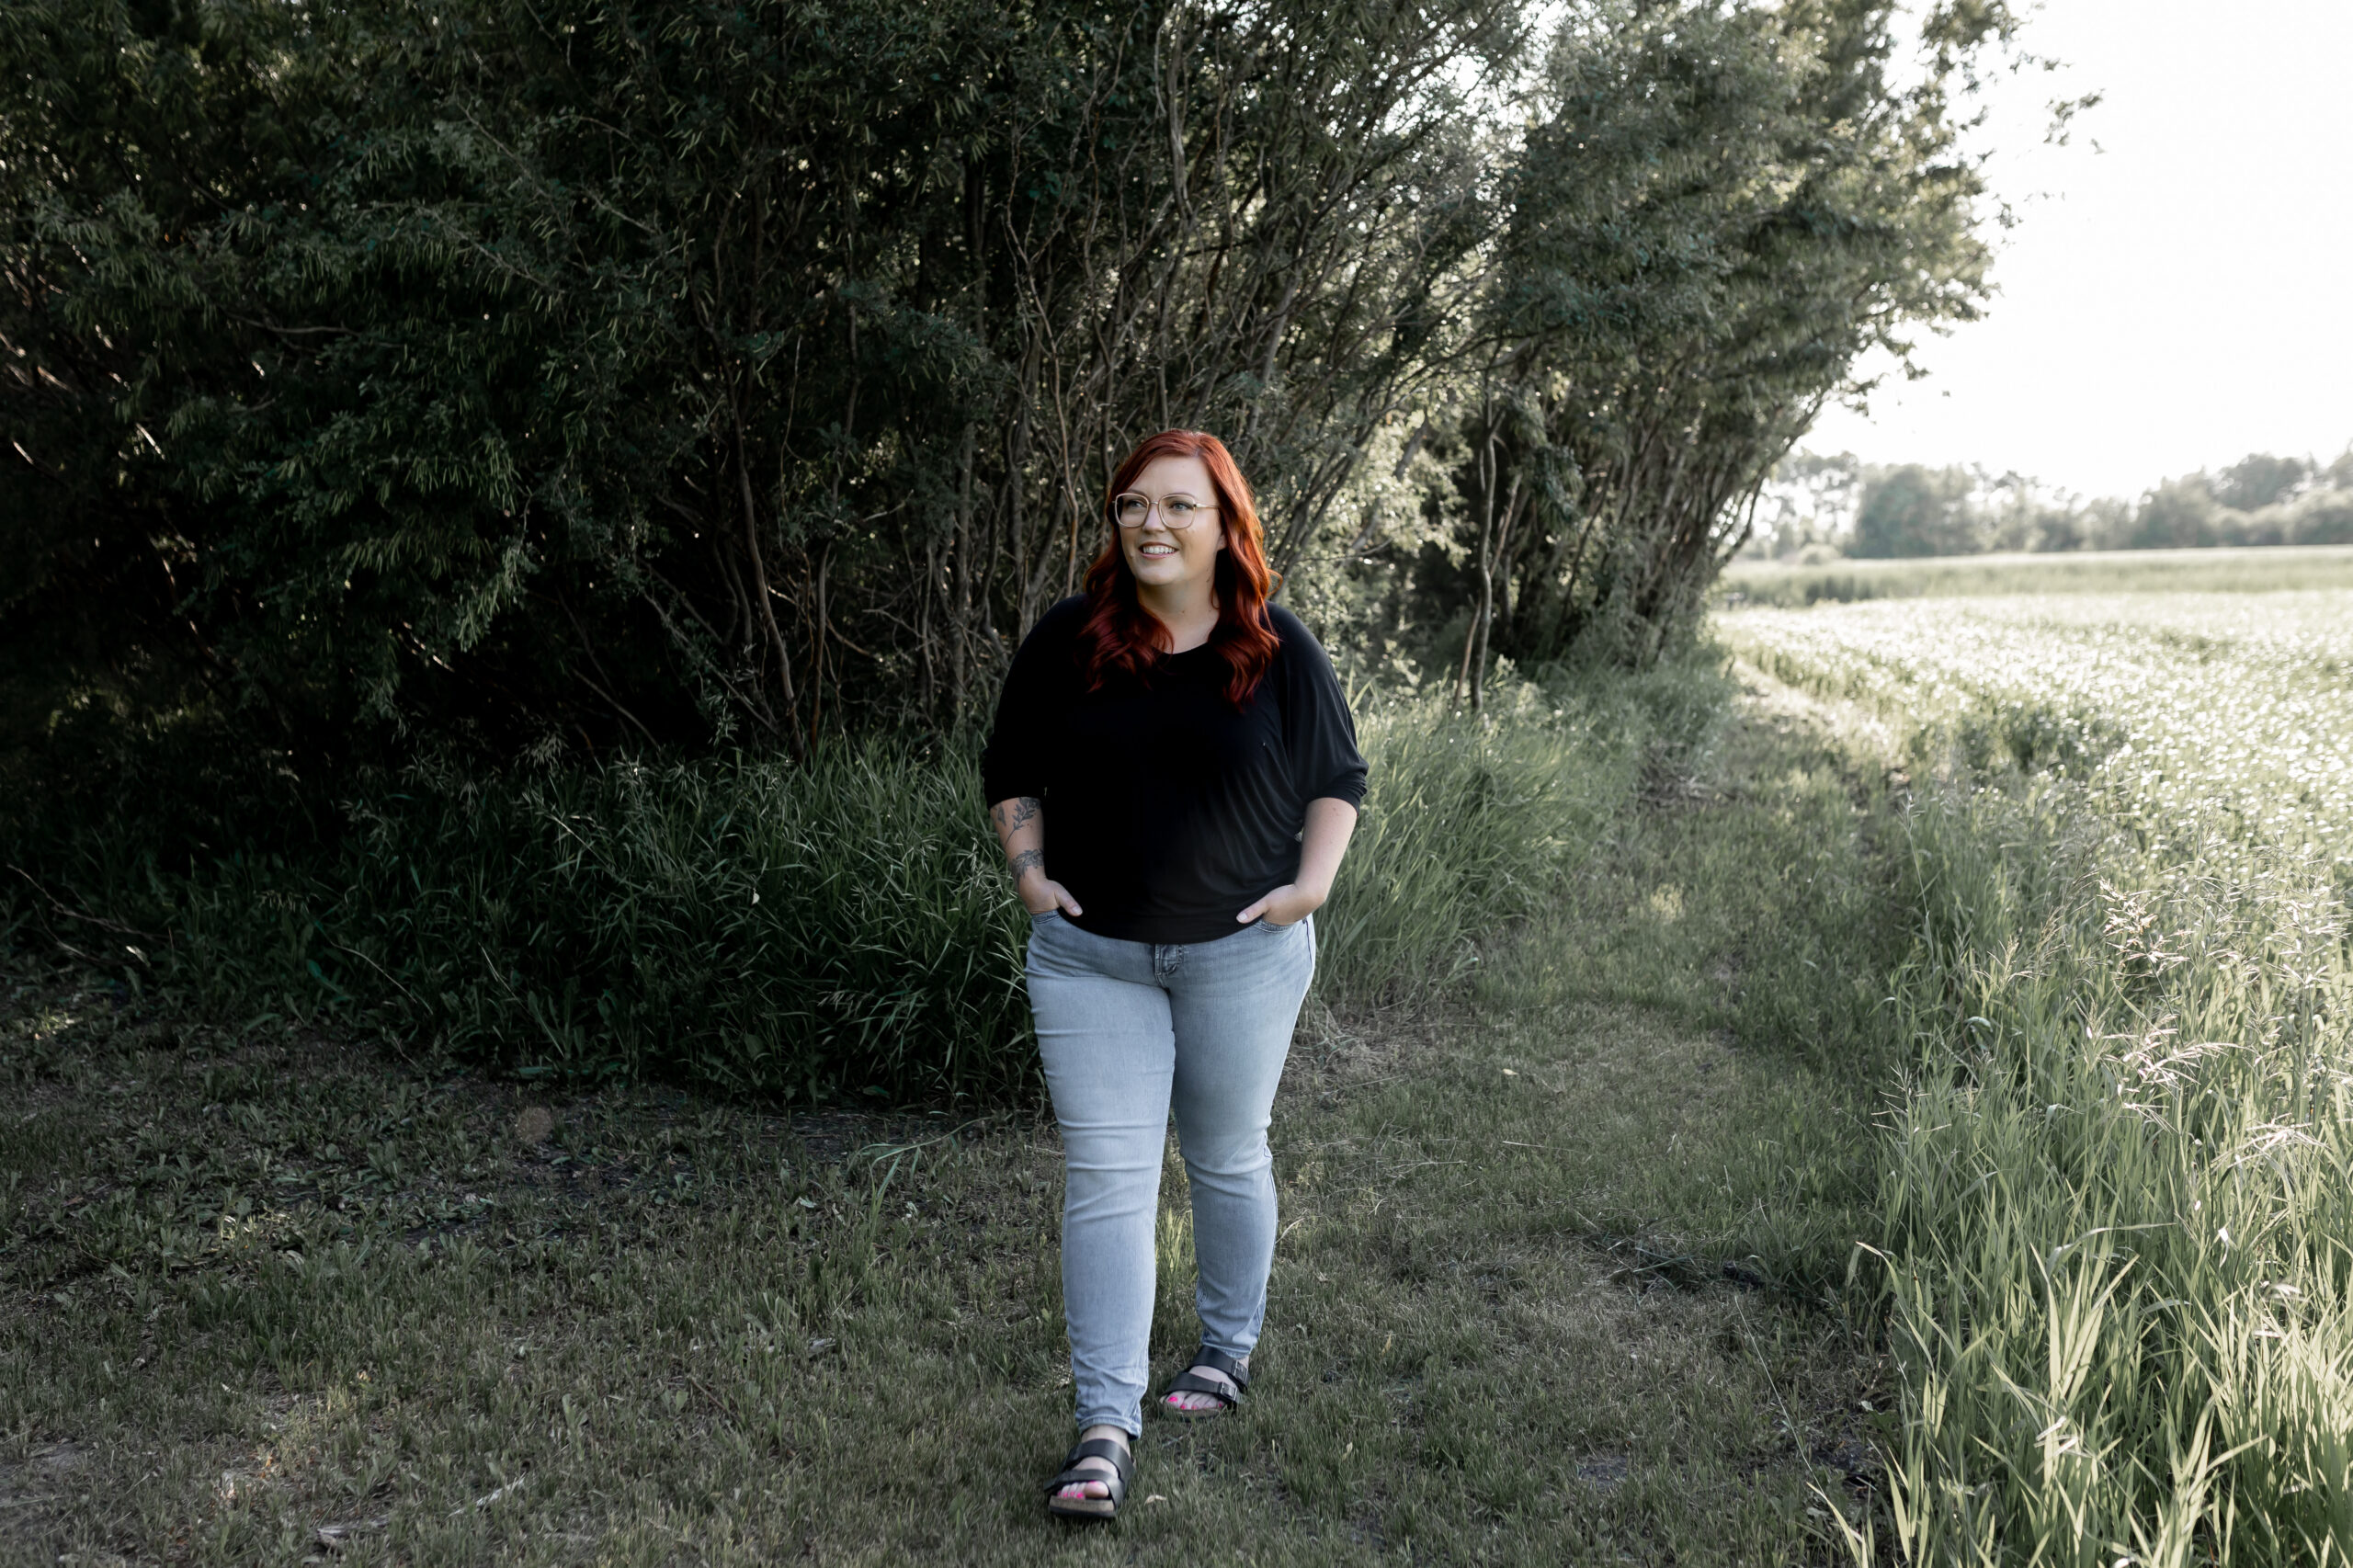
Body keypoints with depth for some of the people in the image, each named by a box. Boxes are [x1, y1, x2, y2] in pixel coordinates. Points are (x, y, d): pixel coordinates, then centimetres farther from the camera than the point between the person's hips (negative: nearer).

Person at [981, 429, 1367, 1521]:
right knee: (1104, 1179, -3)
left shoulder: (1278, 651, -3)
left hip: (1243, 956, 0)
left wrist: (1311, 882, -7)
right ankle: (1106, 1422, 3)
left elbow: (1337, 777, 6)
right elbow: (1009, 772, 9)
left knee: (1228, 1160, 15)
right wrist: (1029, 870, -4)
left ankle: (1229, 1348, 37)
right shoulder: (1064, 642, -2)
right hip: (1091, 957, 0)